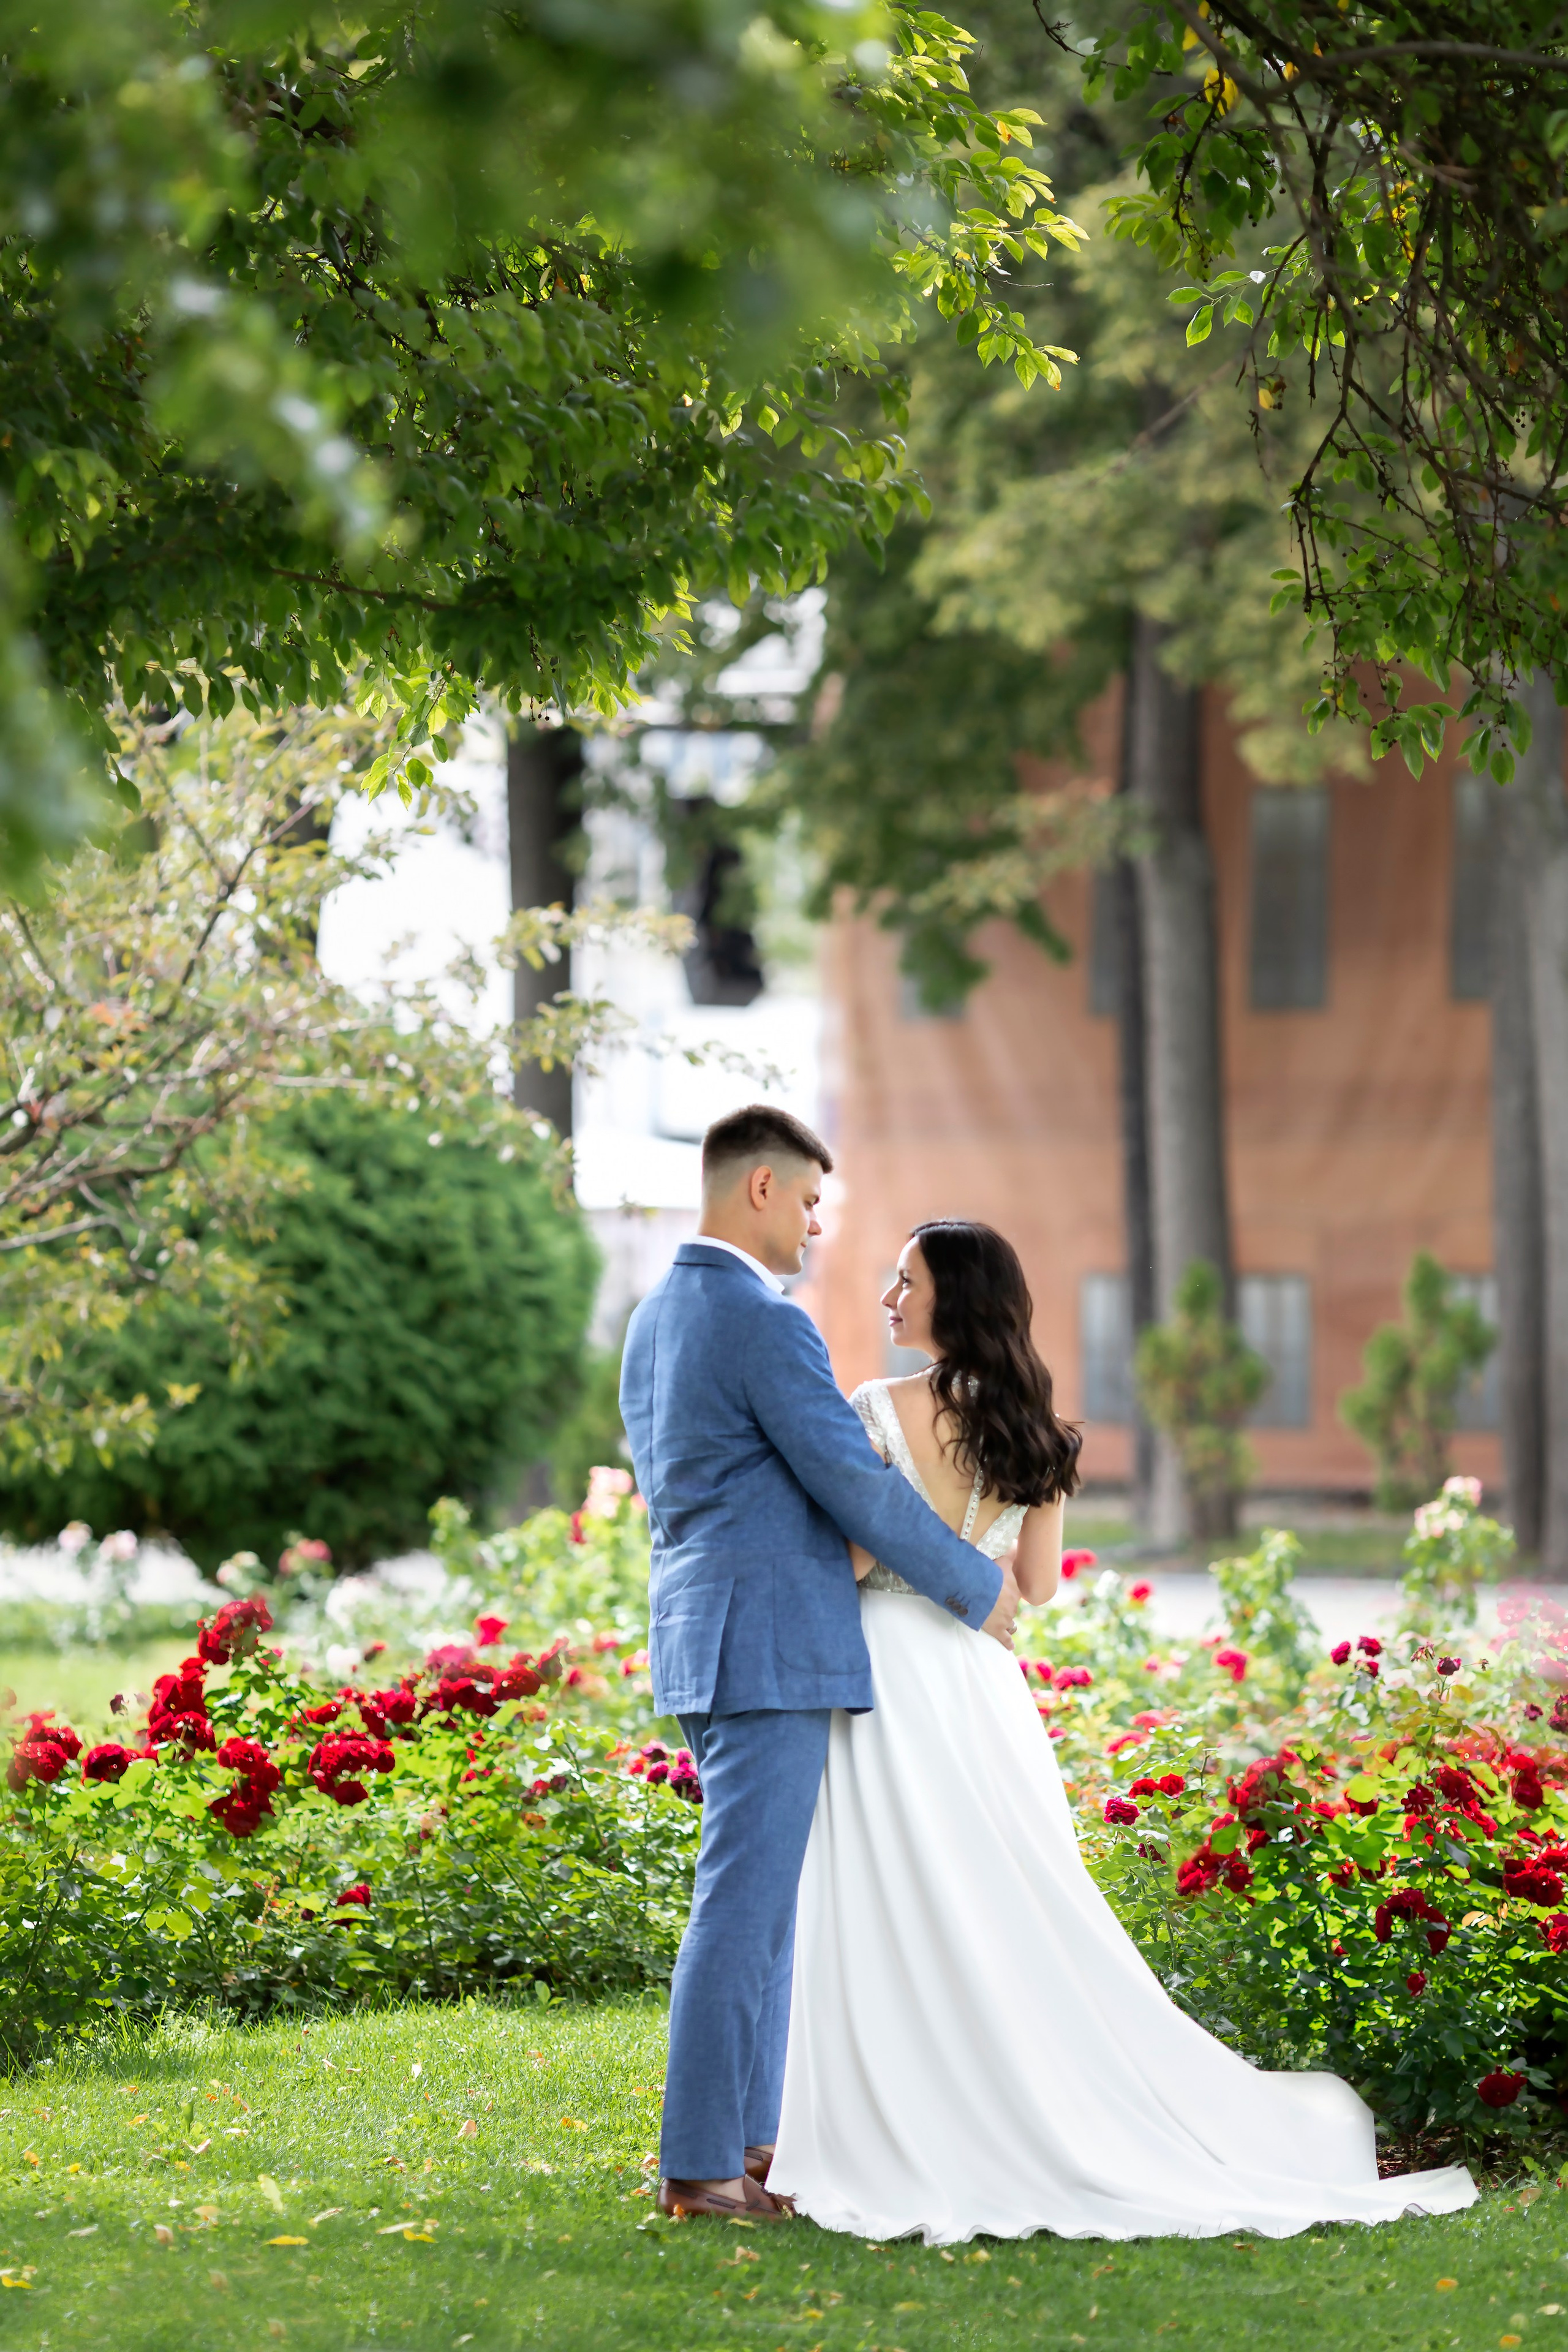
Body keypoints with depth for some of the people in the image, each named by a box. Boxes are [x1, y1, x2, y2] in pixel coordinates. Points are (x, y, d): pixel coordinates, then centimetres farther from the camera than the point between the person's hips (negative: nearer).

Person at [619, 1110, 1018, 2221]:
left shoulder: (656, 1317, 15)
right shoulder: (766, 1324, -15)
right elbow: (858, 1484, -15)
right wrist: (979, 1588, -4)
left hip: (701, 1631, 10)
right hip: (771, 1646, -10)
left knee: (761, 1900, 15)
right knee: (744, 1905, -7)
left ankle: (747, 2140, 17)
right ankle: (699, 2163, -6)